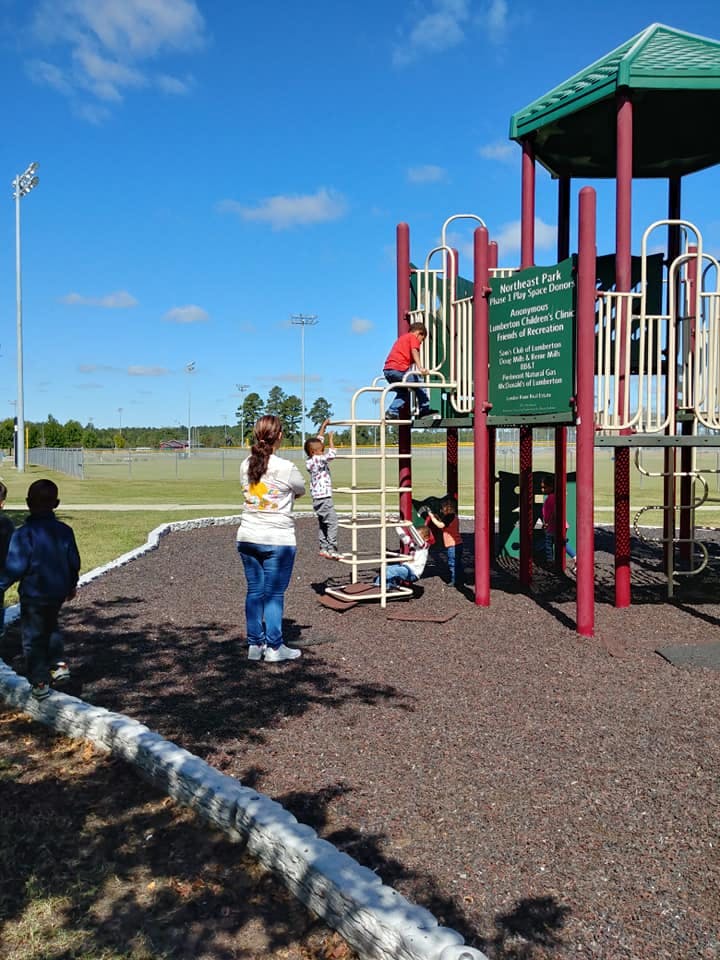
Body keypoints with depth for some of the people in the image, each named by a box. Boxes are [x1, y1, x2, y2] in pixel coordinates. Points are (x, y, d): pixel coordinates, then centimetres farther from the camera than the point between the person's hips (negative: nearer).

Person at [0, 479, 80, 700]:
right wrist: (72, 585, 21)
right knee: (51, 626, 29)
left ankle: (40, 682, 13)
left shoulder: (23, 534, -19)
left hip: (33, 594, -5)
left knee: (33, 637, 8)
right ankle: (59, 665, 24)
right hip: (59, 592, 5)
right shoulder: (65, 531, -3)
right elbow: (74, 562, 5)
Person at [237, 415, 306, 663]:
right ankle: (274, 648, 8)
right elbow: (301, 490, 4)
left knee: (254, 591, 12)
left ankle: (254, 645, 18)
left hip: (247, 538, 5)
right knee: (275, 594, 2)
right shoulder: (286, 468, -13)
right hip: (278, 540, -5)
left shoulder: (245, 465, 3)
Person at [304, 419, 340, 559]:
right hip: (323, 497, -10)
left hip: (318, 498, 10)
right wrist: (331, 440, -15)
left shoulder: (312, 459, 10)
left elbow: (319, 440, 20)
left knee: (322, 524, 14)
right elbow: (331, 455, -28)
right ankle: (331, 549, -13)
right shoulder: (317, 460, -15)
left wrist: (323, 427, 25)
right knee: (332, 522, -10)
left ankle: (324, 548, 18)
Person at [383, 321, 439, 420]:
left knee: (403, 392, 22)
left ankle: (392, 412, 11)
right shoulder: (413, 337, 6)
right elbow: (414, 352, -12)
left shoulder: (401, 338, 32)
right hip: (398, 369, -9)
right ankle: (425, 410, 8)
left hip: (387, 370, 9)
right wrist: (420, 368, -26)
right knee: (419, 386, 4)